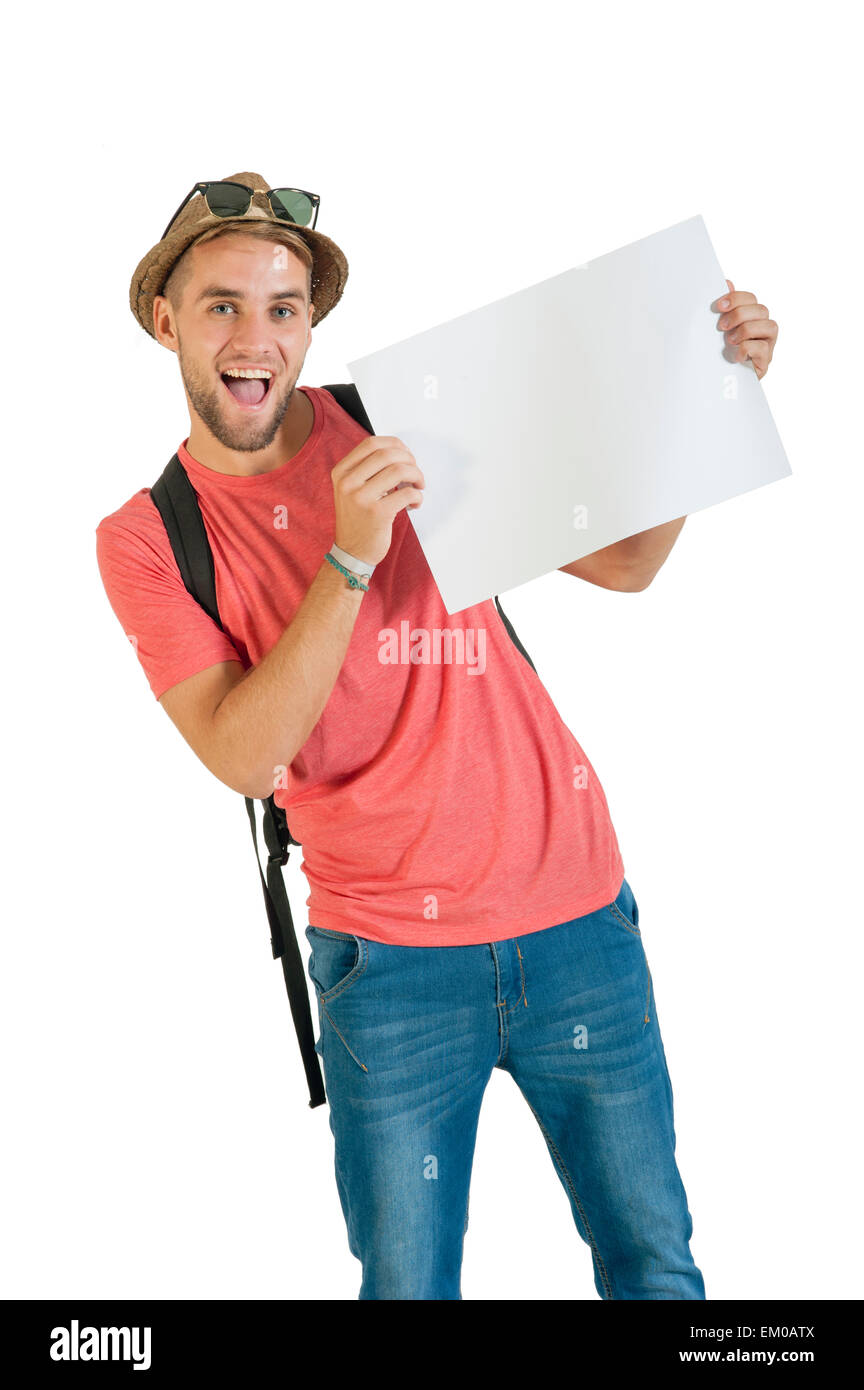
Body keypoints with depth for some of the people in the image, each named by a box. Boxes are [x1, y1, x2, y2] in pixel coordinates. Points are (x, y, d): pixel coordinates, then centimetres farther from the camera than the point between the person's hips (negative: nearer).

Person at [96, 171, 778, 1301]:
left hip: (576, 918, 2)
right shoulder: (145, 538, -1)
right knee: (406, 1282, 15)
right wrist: (350, 560, -23)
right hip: (389, 960, -1)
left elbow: (623, 562, 7)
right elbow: (245, 758, -15)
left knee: (654, 1262, 16)